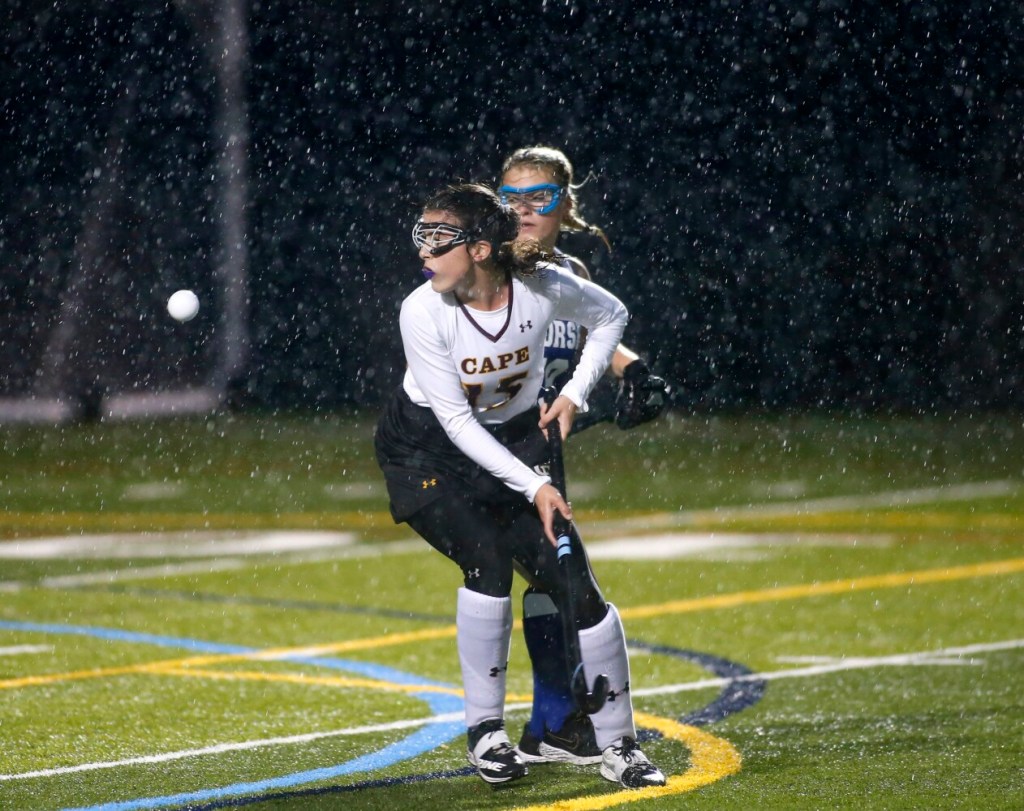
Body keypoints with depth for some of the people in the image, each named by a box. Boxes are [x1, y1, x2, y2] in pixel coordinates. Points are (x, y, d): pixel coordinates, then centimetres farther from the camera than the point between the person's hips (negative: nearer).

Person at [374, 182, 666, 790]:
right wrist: (533, 486, -26)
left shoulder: (542, 288, -19)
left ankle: (619, 746, 6)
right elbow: (456, 422, -22)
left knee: (575, 583, -6)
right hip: (428, 449, -2)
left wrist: (575, 393, -7)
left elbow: (610, 316, 3)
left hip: (517, 441, 2)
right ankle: (485, 730, -7)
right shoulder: (423, 313, -24)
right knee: (487, 563, -24)